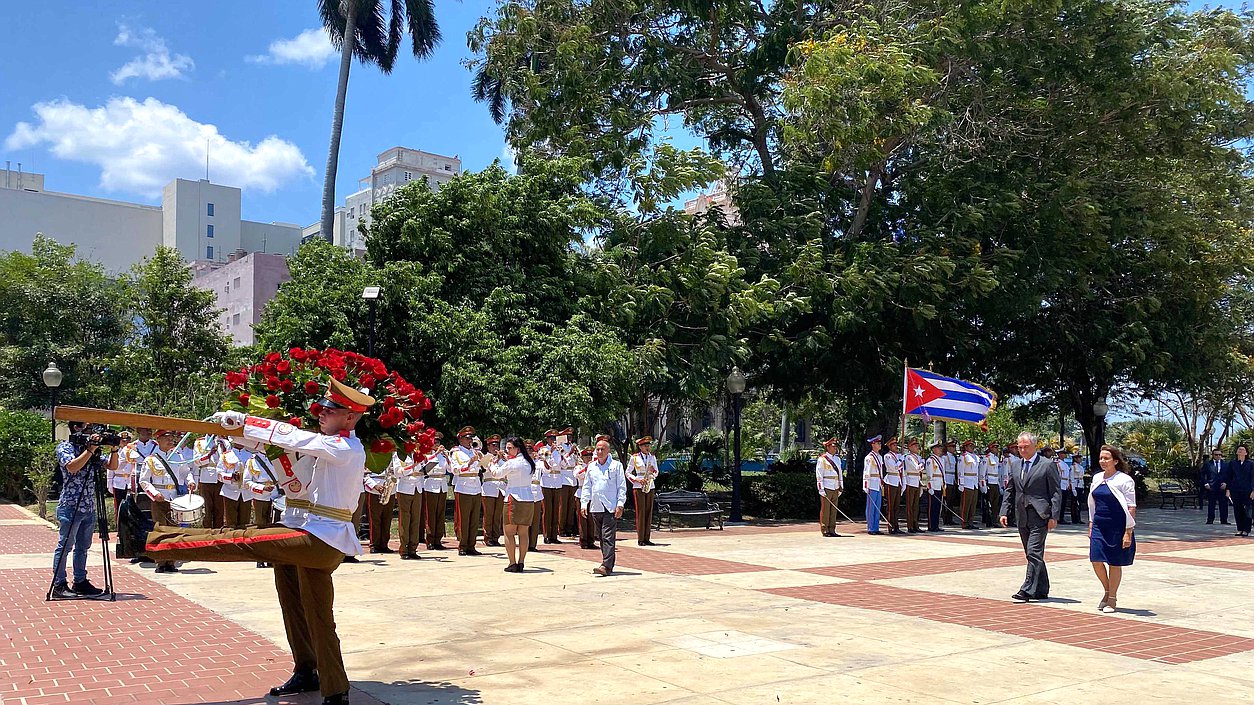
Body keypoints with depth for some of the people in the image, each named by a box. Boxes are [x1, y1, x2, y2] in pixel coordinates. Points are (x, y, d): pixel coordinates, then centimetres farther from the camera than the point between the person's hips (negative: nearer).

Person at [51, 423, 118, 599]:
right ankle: (59, 585, 2)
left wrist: (114, 449, -2)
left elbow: (112, 467, 13)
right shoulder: (65, 447, -5)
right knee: (65, 546, -2)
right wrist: (90, 450, -25)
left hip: (89, 507, 7)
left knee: (83, 547, 11)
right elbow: (72, 467, -23)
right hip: (70, 507, -7)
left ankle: (80, 582, 18)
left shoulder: (92, 450, 14)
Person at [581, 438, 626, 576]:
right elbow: (587, 486, 18)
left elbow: (622, 487, 0)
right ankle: (609, 563, 17)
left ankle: (606, 566, -17)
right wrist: (584, 504, 9)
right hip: (595, 507, 5)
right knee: (601, 537, 9)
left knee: (608, 537, -12)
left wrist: (620, 504, -9)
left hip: (610, 507, -5)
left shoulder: (616, 465, 2)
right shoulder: (591, 466, 15)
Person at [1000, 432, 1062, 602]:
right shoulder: (1016, 466, 14)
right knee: (1032, 555, 12)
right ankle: (1041, 590, 21)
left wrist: (1053, 517, -12)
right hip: (1022, 517, 7)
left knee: (1034, 553, -12)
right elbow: (1010, 491, 17)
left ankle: (1027, 591, -14)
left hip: (1040, 516, -6)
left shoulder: (1047, 465, -3)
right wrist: (1004, 512, 7)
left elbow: (1056, 493, -5)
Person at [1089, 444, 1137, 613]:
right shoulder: (1097, 478, 8)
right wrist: (1091, 524, 13)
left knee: (1114, 563, 5)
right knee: (1096, 560, -1)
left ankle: (1112, 599, 19)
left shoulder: (1124, 480, -10)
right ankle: (1107, 591, 24)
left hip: (1117, 528, -5)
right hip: (1099, 527, 5)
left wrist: (1128, 532, -15)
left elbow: (1131, 508, -11)